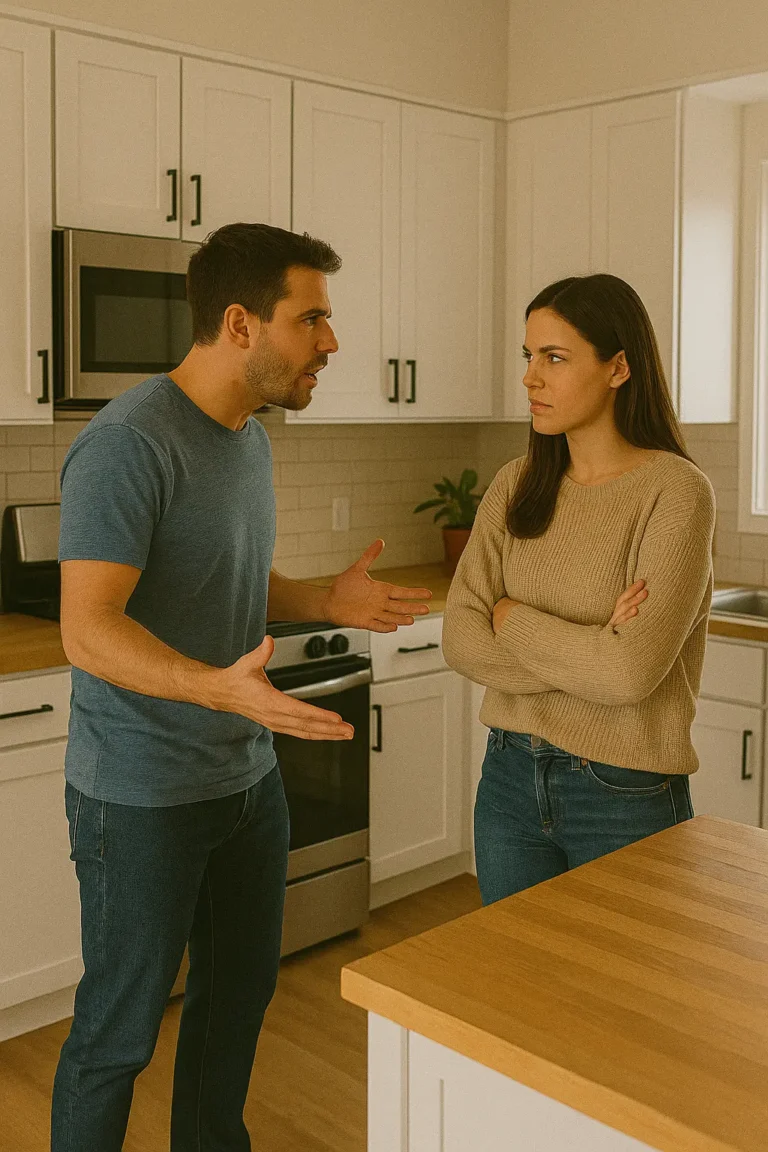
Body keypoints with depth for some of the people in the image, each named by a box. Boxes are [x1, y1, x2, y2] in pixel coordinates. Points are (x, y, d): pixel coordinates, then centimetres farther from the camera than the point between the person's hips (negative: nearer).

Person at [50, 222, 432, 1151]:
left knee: (240, 989, 22)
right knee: (120, 1029, 7)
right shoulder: (126, 445, -21)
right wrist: (221, 687, -41)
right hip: (142, 795, -9)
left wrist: (327, 602, 7)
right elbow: (88, 630, -27)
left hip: (248, 775, 9)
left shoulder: (249, 437, 9)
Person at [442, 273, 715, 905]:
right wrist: (587, 650, -17)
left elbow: (631, 671, -23)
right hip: (511, 777, 5)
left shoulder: (675, 491, -14)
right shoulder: (516, 485, 2)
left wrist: (512, 617, -10)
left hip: (624, 798, -5)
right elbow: (460, 640, -6)